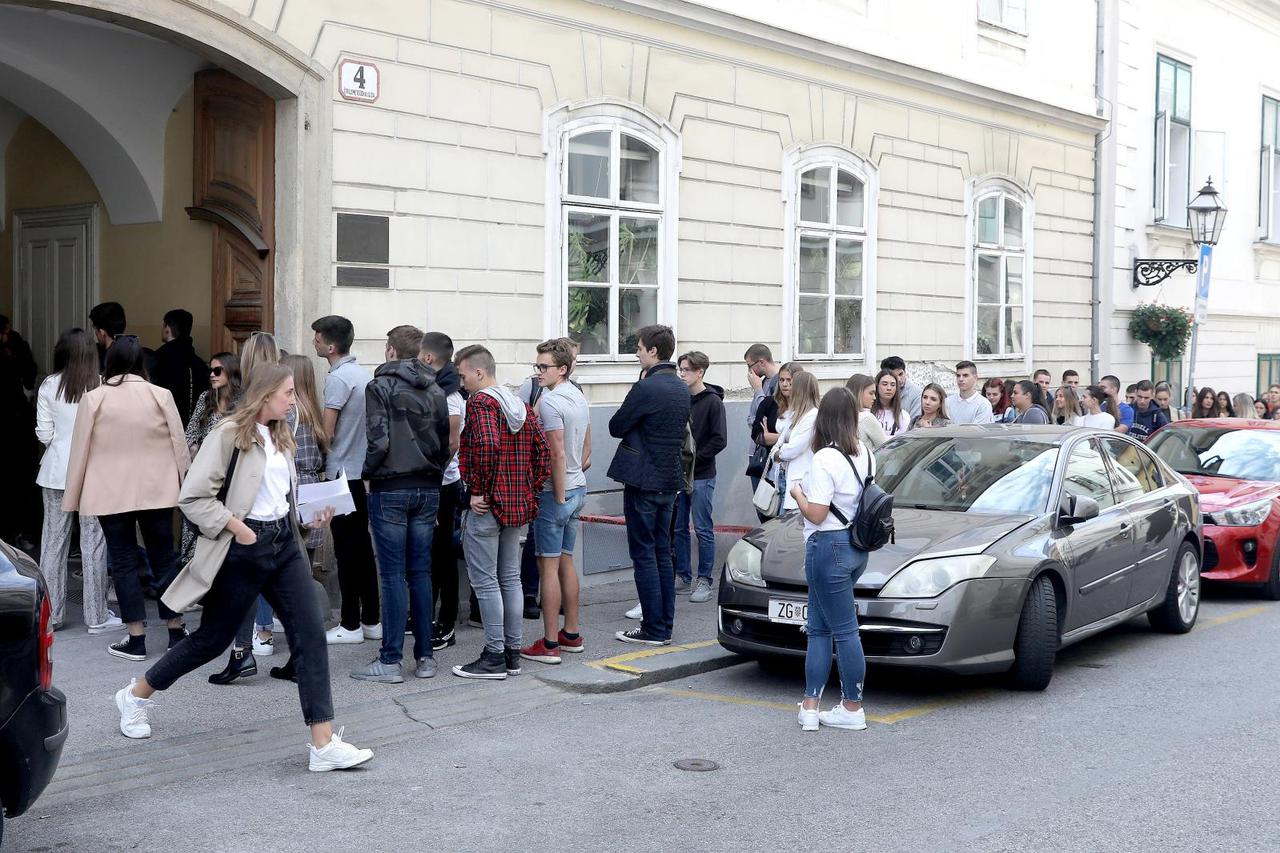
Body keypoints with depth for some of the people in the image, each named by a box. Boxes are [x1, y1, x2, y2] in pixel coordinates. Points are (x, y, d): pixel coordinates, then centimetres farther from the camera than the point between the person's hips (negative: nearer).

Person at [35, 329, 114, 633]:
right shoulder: (102, 386, -7)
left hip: (57, 470, 2)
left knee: (54, 540, 10)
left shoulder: (49, 385, -1)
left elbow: (44, 434, 0)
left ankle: (51, 613, 16)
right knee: (93, 543, 2)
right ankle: (97, 616, 6)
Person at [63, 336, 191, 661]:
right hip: (156, 490, 1)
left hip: (111, 494, -1)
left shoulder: (93, 399, -6)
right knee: (163, 558, 11)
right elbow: (179, 445, 0)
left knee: (124, 560, 6)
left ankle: (136, 637, 5)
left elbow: (80, 451, -1)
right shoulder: (161, 396, -4)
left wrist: (71, 498, 8)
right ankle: (176, 630, 16)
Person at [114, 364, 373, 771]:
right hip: (245, 549, -6)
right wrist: (238, 529, -17)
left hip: (285, 543, 7)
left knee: (311, 635, -5)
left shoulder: (279, 437, 12)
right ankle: (136, 696, 33)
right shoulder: (229, 435, -12)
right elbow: (193, 496, -16)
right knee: (213, 637, 8)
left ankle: (324, 745, -6)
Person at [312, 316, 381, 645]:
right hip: (364, 471, 8)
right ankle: (371, 620, 17)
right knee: (362, 546, 12)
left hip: (344, 473, -8)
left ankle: (351, 625, 3)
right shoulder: (364, 374, 11)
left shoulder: (338, 378, -14)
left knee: (347, 549, -2)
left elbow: (326, 433, -16)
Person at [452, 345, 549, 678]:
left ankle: (494, 657, 3)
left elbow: (487, 446, -29)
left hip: (486, 506, -8)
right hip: (518, 507, 8)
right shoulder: (521, 405, 13)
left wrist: (478, 491, -20)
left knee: (485, 581, -1)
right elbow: (543, 452, 11)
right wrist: (530, 491, 12)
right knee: (510, 578, 13)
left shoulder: (480, 402, -12)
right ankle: (512, 654, 18)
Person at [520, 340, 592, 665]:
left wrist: (559, 496, -16)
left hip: (554, 492, -9)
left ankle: (550, 644, -2)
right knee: (566, 562, 16)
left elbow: (558, 454, -21)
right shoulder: (579, 397, 12)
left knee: (549, 566, -5)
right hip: (578, 489, 9)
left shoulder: (549, 401, -16)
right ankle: (571, 634, 22)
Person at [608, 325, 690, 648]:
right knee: (662, 553, 13)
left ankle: (653, 629, 1)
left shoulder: (646, 388, -17)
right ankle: (664, 626, 18)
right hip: (670, 479, 8)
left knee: (643, 554, -1)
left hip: (643, 481, -8)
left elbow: (616, 427, -11)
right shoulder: (681, 388, 10)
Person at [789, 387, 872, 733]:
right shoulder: (865, 455, 6)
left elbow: (816, 514, -18)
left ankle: (853, 709, 9)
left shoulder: (825, 458, -17)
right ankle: (810, 706, 13)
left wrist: (798, 493, 0)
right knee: (818, 627, 13)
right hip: (857, 546, 8)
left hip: (828, 548, -8)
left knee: (844, 630, 0)